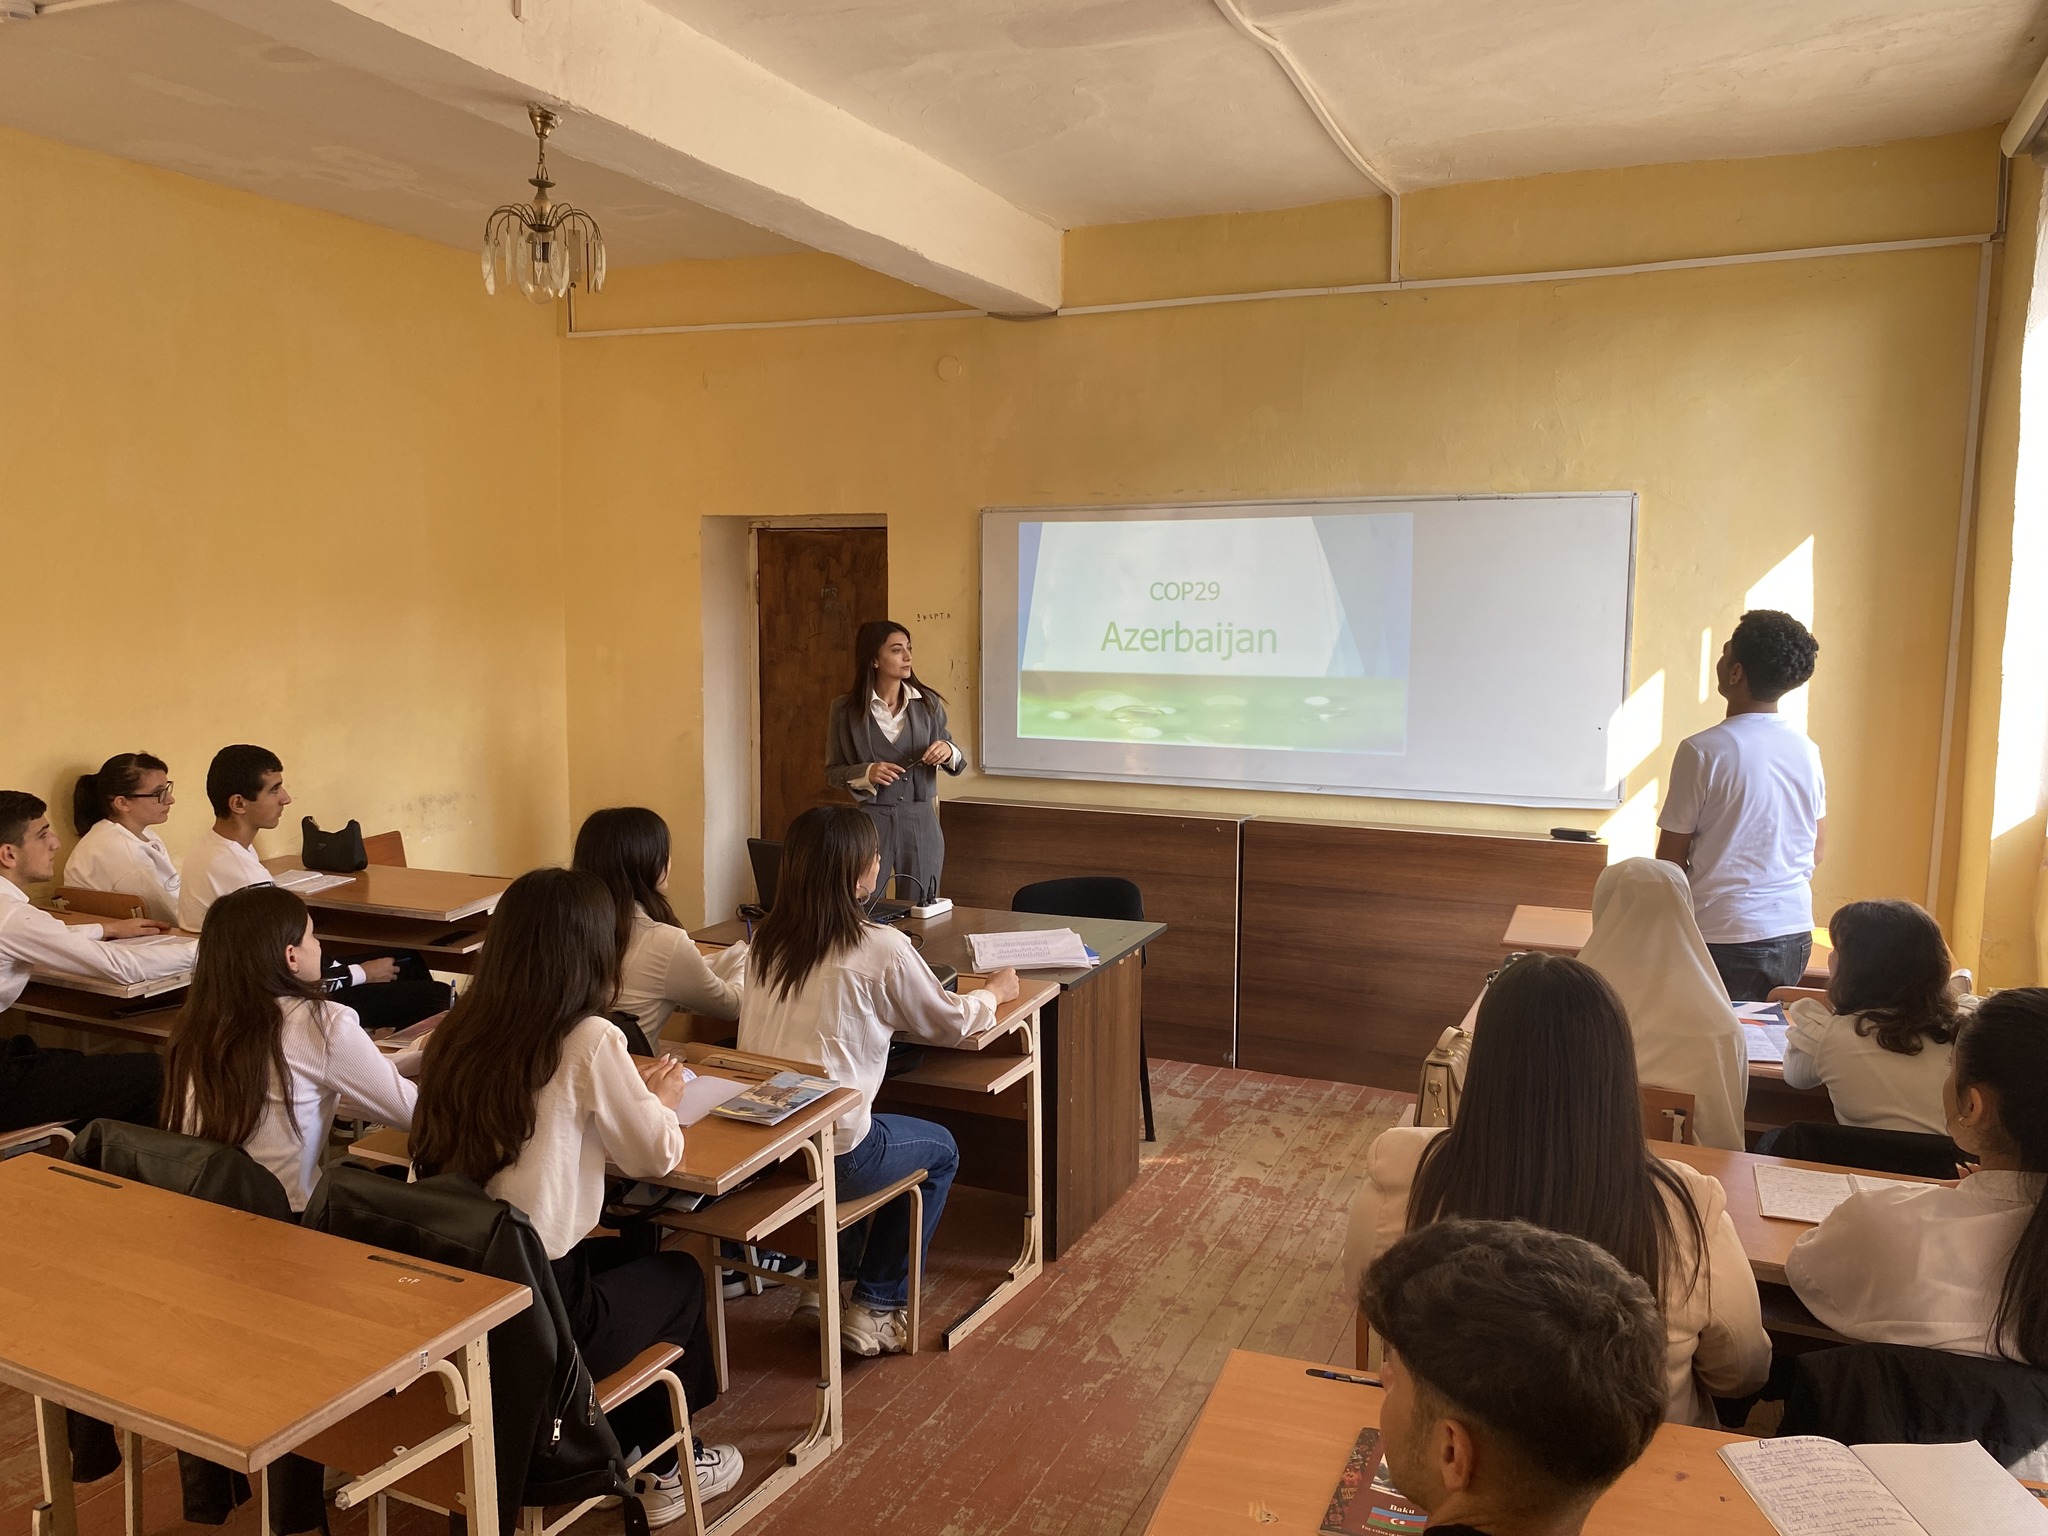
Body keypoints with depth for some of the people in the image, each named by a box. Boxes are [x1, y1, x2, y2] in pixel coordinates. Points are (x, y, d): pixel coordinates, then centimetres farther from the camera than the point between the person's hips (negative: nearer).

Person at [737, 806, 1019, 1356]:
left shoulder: (767, 940, 4)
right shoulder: (882, 948, -14)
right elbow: (951, 1024, 2)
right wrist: (995, 991, 21)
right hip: (828, 1154, -6)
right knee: (940, 1150, 22)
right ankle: (876, 1310, 21)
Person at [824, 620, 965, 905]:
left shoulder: (927, 702, 1)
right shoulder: (845, 708, -3)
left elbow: (957, 762, 10)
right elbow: (832, 772, 3)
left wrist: (948, 752, -13)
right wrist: (866, 774, -16)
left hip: (921, 821, 2)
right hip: (870, 820, -2)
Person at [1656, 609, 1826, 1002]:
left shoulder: (1703, 751, -13)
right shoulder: (1807, 750, 4)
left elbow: (1670, 857, -8)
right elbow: (1817, 851, 13)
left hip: (1723, 938, -6)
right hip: (1794, 936, 6)